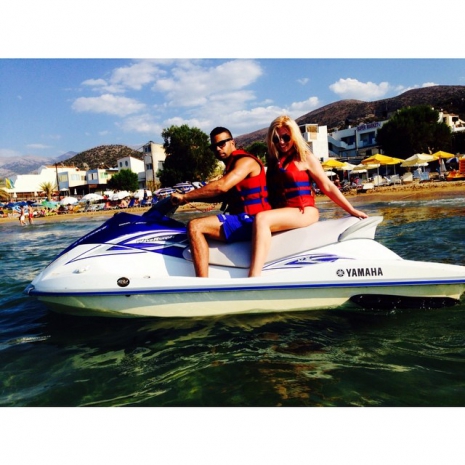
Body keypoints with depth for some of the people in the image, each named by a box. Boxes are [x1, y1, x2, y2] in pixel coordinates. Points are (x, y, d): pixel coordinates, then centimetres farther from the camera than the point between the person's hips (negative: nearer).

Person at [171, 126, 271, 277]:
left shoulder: (245, 160, -10)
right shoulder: (232, 165, 20)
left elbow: (221, 186, -24)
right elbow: (224, 196, 22)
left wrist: (185, 196, -19)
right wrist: (191, 198, 9)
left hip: (250, 222, -11)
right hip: (241, 220, 11)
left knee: (195, 226, -23)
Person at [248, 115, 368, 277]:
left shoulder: (305, 157, 4)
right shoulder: (273, 160, 20)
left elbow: (327, 187, 3)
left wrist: (352, 210, 2)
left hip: (304, 211, -6)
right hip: (281, 212, 6)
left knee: (261, 220, -32)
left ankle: (253, 281, -43)